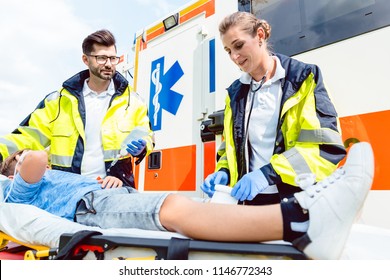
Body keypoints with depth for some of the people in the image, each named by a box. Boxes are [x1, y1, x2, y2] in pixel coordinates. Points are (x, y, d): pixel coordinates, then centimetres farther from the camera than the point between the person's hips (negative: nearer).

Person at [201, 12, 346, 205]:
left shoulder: (303, 77, -4)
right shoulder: (235, 92, 8)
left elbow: (326, 145, -13)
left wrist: (268, 173, -24)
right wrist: (224, 172, -5)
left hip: (298, 199, -3)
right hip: (251, 199, 4)